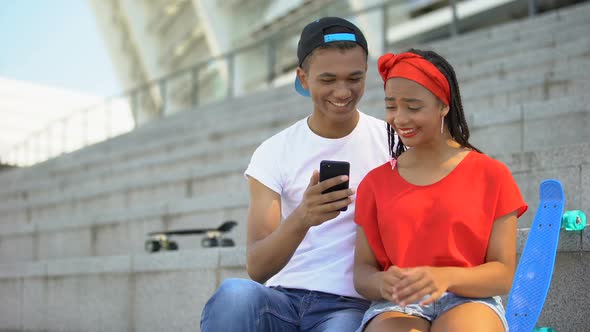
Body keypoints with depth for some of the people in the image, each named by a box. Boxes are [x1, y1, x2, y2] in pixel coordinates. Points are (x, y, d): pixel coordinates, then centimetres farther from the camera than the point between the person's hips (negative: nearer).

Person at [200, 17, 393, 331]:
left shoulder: (393, 141, 4)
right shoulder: (273, 153, 4)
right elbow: (257, 268, -6)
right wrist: (302, 218, -26)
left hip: (349, 305, -1)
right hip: (283, 298, 1)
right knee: (235, 293, -33)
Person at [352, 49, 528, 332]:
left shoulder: (491, 175, 7)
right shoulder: (375, 182, 13)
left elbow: (503, 275, 1)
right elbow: (362, 271, 7)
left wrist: (446, 277, -19)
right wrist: (382, 283, -18)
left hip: (469, 301, 0)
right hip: (396, 306, 1)